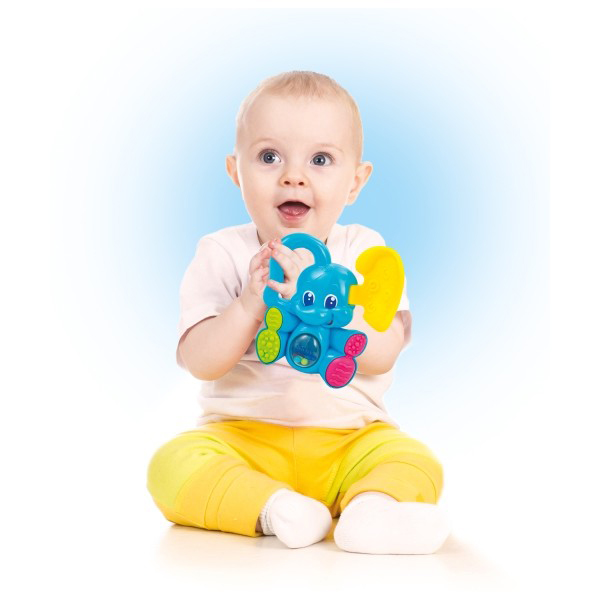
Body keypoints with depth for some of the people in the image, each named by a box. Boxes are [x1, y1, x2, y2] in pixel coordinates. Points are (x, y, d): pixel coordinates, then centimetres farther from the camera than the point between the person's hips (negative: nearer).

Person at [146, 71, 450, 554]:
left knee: (416, 464, -23)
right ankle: (273, 508, -33)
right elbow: (199, 362, -12)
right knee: (174, 465, -26)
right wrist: (249, 303, -28)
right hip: (242, 435, 0)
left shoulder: (364, 251, -2)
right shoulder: (222, 255, -2)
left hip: (348, 437, 0)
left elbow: (381, 355, -15)